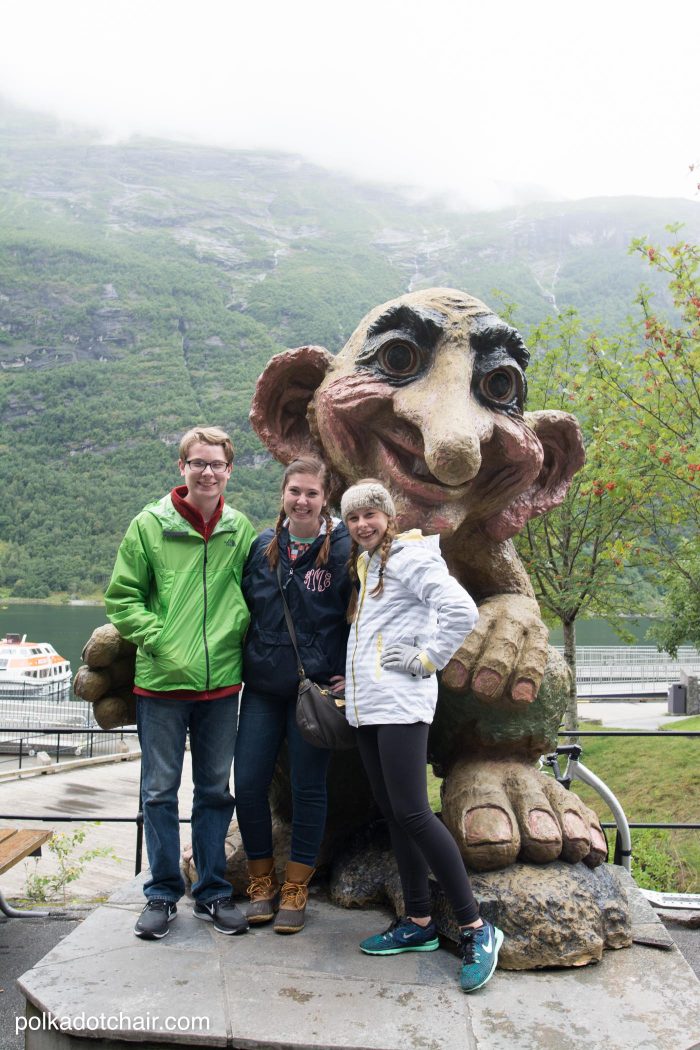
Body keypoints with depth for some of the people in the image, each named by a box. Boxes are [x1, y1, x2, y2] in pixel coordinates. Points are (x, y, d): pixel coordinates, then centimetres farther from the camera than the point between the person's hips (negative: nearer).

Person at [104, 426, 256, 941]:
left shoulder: (242, 529, 3)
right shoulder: (150, 525, -3)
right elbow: (121, 597, -2)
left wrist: (238, 636, -2)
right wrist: (159, 642, -12)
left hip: (222, 683, 2)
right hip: (162, 683, -2)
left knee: (215, 789, 13)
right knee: (160, 790, 9)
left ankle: (213, 890, 28)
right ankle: (163, 893, 26)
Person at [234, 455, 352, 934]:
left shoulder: (342, 548, -7)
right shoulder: (263, 547, 5)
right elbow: (244, 609, 14)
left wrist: (352, 675, -9)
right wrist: (239, 664, 8)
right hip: (262, 687, 4)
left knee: (308, 788, 7)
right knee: (248, 785, 4)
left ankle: (295, 888, 24)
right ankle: (261, 881, 24)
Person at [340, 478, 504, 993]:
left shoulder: (410, 556, -8)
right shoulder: (365, 565, 19)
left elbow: (462, 611, -20)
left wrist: (425, 660, -14)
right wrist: (354, 680, 15)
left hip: (401, 703, -9)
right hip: (366, 704, 9)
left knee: (412, 813, -11)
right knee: (392, 814, 11)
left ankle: (477, 928, -1)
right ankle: (418, 923, 21)